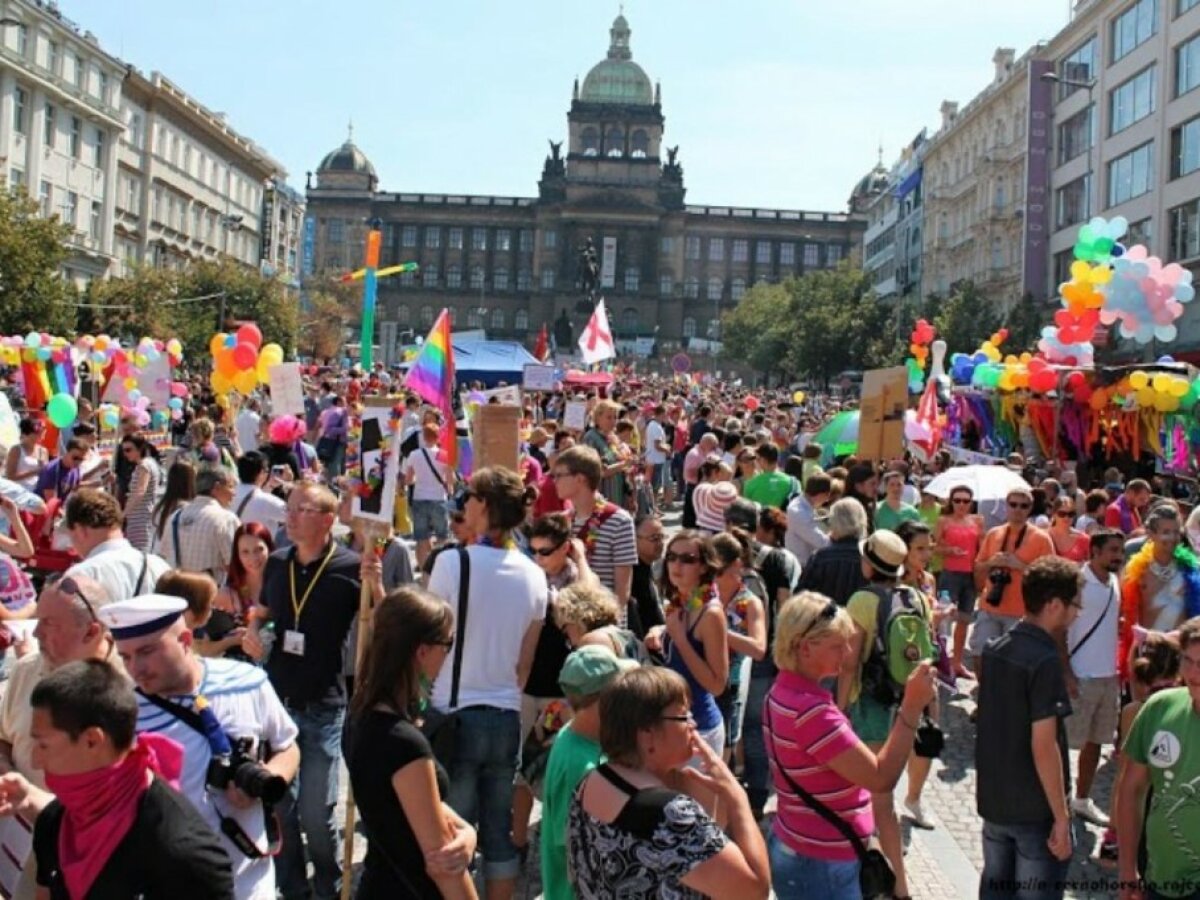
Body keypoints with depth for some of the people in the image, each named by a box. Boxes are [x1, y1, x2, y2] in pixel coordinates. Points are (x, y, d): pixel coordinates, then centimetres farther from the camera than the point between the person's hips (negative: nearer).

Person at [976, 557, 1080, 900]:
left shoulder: (994, 649, 2)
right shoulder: (1045, 660, -21)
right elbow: (1043, 746, -22)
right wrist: (1061, 816, -17)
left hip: (993, 798, 7)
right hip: (1035, 808, -7)